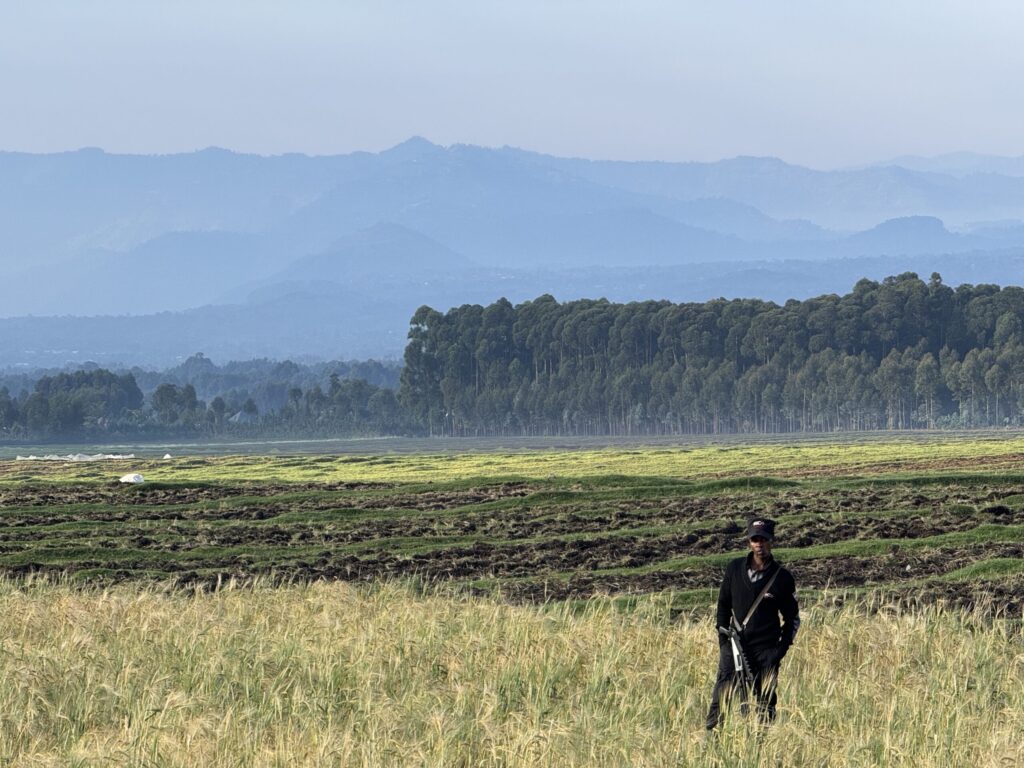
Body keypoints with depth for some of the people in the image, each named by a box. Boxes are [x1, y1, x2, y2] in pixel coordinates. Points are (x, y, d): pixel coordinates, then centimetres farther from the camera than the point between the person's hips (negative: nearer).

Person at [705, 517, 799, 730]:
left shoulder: (782, 577, -4)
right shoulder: (735, 569, 2)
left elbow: (793, 619, 4)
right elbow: (723, 603, 13)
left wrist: (781, 649, -6)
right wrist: (723, 636, 4)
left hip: (765, 649, -1)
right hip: (735, 642, 1)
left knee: (765, 701, 2)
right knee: (721, 696, -6)